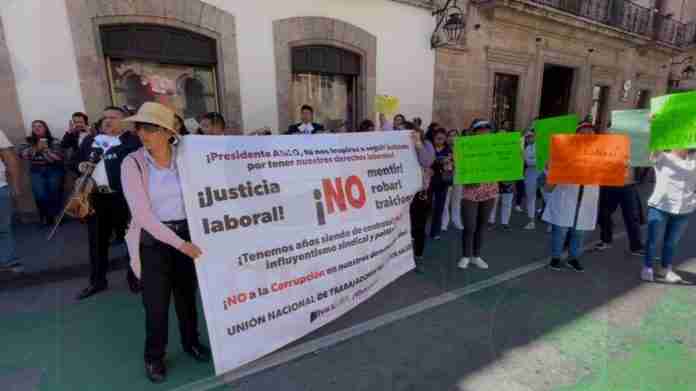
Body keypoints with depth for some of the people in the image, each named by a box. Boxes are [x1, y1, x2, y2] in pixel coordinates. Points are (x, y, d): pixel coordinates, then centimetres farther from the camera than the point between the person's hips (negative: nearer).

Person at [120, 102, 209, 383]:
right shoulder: (133, 163, -12)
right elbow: (142, 215, -17)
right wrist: (179, 243, -20)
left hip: (188, 234, 2)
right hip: (153, 240, -2)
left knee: (187, 293, 17)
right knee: (156, 301, 8)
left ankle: (191, 341, 40)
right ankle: (154, 356, 33)